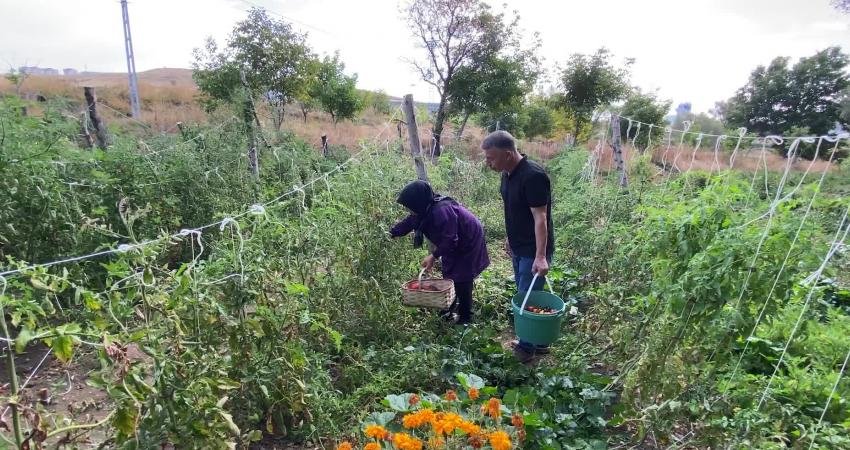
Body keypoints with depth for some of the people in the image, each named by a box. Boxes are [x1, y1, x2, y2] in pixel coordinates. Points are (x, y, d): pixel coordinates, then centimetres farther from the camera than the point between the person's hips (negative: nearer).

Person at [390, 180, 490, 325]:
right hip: (455, 244, 9)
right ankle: (448, 310, 29)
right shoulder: (425, 209, -9)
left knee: (461, 280, -5)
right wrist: (389, 233, 1)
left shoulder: (441, 211, -37)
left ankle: (466, 317, 10)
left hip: (469, 242, -9)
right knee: (448, 276, 14)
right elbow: (407, 224, 5)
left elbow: (450, 240, -35)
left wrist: (434, 256, -32)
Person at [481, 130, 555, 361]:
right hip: (518, 248, 9)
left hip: (533, 251, -9)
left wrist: (540, 256, -30)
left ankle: (527, 348, 21)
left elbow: (540, 217, -27)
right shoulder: (508, 173, 3)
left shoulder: (533, 175, -25)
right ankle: (538, 342, 33)